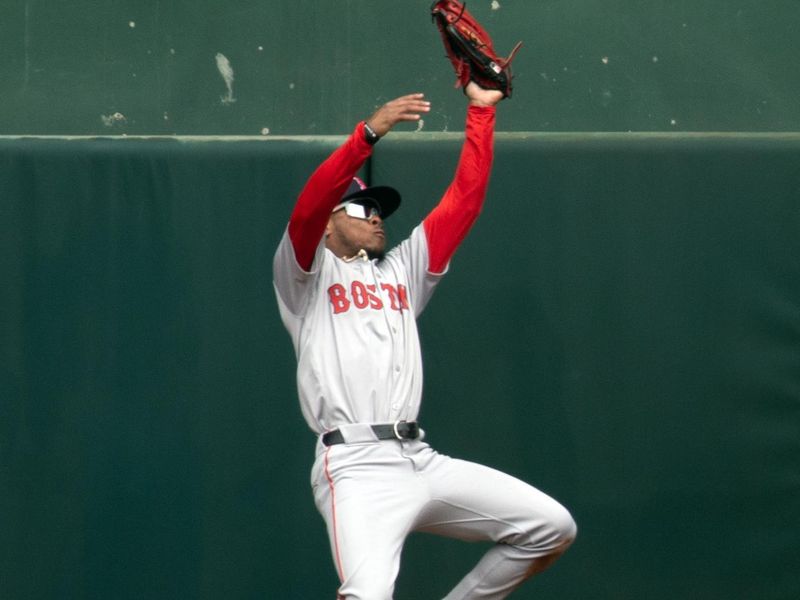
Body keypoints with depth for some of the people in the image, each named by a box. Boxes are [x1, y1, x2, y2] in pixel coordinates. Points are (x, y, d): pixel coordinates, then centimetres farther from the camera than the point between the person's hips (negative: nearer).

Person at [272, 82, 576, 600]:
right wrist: (371, 132, -20)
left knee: (551, 527, 1)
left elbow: (464, 201, 20)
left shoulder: (402, 272, 26)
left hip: (422, 461, 7)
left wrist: (481, 111, 14)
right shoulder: (307, 275, 10)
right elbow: (308, 206, -10)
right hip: (358, 469, -7)